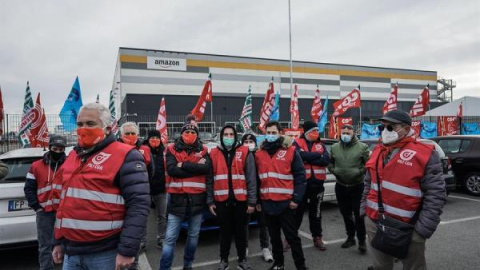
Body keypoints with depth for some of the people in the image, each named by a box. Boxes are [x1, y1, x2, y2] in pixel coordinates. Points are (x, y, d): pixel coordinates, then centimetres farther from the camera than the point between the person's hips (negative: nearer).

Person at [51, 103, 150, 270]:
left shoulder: (124, 156, -12)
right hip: (71, 252, 7)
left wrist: (127, 250, -20)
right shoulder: (73, 156, 13)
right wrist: (59, 241, 20)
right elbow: (65, 201, 21)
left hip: (105, 253, -7)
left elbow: (138, 205, -18)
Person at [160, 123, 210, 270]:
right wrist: (196, 167, -13)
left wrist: (183, 165, -13)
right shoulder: (172, 149, 3)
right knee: (170, 238, -1)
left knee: (193, 235, 14)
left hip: (197, 199, 2)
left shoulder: (203, 150, 7)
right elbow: (171, 170, -13)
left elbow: (206, 168, -12)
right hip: (177, 198, -2)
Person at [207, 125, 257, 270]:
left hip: (240, 200, -1)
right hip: (221, 200, 1)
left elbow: (251, 179, -4)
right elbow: (210, 180, 5)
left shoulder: (245, 153, -2)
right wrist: (210, 201, 2)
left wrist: (252, 201, -6)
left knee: (240, 231, 12)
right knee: (225, 231, 13)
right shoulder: (214, 154, 3)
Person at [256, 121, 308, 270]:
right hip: (267, 203, 4)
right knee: (274, 236, 17)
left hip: (286, 202, -4)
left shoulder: (290, 151, -5)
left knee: (292, 236, 6)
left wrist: (296, 198, -11)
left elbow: (300, 176, -6)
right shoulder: (259, 153, 7)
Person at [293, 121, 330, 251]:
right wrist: (318, 155, -12)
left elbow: (326, 160, -8)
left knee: (316, 212, 15)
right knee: (297, 211, 7)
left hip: (317, 184, 3)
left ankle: (317, 238, 27)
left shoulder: (321, 145, 9)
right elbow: (301, 155, -23)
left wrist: (308, 159, -15)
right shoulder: (297, 143, -3)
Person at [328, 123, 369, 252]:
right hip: (340, 186, 4)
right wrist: (334, 171, -4)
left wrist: (359, 172, -16)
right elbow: (330, 162, 13)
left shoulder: (362, 147, -5)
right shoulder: (334, 147, 6)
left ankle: (362, 240, 13)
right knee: (346, 213, 14)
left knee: (359, 214, -1)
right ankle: (350, 237, 30)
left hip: (357, 186, -4)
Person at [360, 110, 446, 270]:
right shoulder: (378, 151, 9)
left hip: (408, 228, -5)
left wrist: (424, 228, -16)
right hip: (374, 222, 6)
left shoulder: (424, 154, -10)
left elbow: (435, 194, -13)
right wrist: (364, 208, 15)